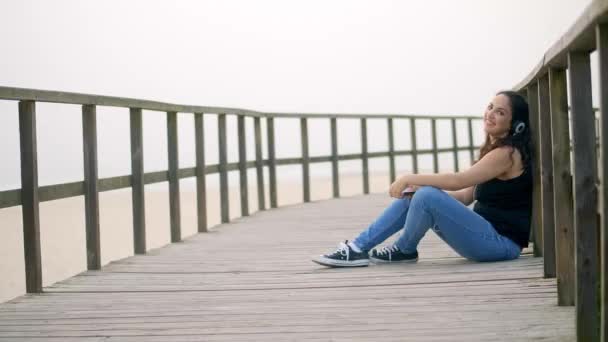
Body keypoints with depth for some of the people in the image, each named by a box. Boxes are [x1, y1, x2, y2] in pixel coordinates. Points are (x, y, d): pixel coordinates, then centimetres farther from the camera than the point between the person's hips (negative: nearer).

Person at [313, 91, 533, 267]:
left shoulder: (508, 153, -12)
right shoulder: (492, 149, 19)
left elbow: (458, 181, -21)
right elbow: (466, 196, 15)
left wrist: (410, 178, -14)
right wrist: (416, 186, 3)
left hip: (502, 242, -10)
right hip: (486, 233, 10)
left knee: (428, 196, -25)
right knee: (413, 194, 4)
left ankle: (404, 251, 4)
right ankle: (359, 248, -1)